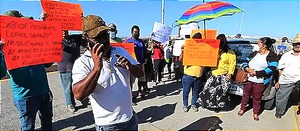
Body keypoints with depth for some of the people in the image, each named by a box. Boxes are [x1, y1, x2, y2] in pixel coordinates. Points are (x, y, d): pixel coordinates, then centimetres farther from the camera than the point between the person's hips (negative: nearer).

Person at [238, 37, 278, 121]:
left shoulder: (272, 55, -4)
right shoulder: (254, 54, 10)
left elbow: (272, 69, -15)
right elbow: (245, 62, 11)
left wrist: (256, 73, -19)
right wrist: (247, 68, -12)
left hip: (260, 82, -4)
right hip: (248, 80, 4)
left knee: (257, 98, 9)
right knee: (246, 95, 14)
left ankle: (255, 113, 28)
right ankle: (242, 109, 32)